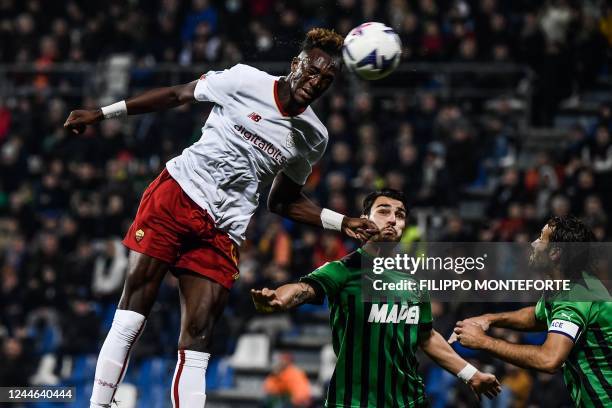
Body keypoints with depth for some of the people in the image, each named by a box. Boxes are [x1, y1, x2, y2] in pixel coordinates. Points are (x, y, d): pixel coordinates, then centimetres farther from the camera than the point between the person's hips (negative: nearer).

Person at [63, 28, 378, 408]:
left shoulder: (313, 137, 8)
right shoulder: (246, 80, -3)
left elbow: (283, 201, 21)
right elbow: (177, 95, 7)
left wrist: (343, 223, 9)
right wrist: (102, 113, 6)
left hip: (222, 234, 3)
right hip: (176, 195, -3)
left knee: (198, 341, -7)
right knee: (130, 315, -12)